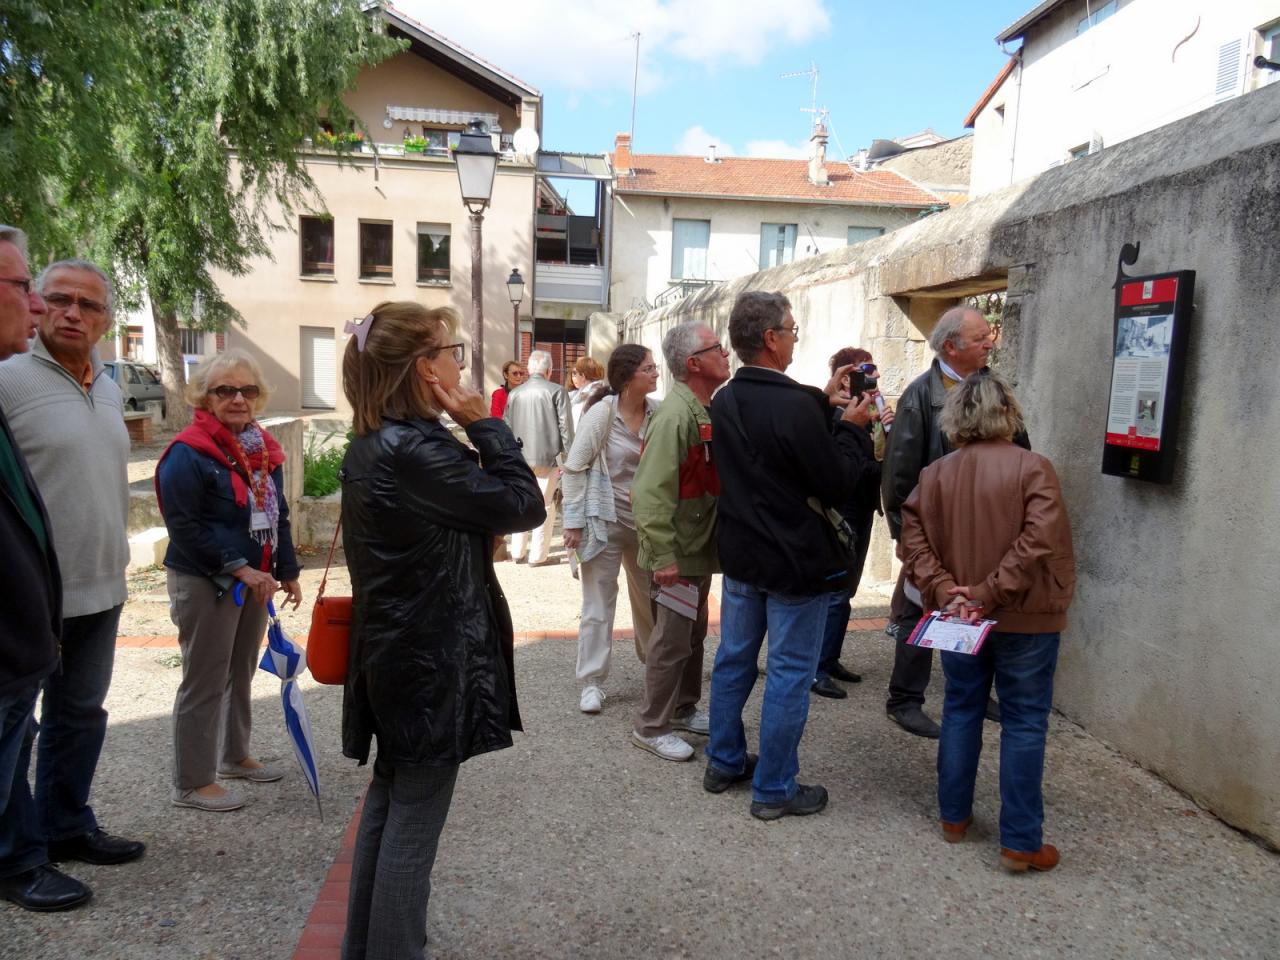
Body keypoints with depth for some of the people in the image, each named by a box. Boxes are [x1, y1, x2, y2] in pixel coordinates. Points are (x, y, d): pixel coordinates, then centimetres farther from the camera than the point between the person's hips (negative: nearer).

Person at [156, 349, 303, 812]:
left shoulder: (263, 449, 8)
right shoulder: (187, 454, -16)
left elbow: (278, 516, 14)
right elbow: (185, 527, -22)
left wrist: (287, 571, 10)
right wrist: (240, 569, -23)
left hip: (254, 579, 8)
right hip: (205, 583, -8)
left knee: (240, 674, 20)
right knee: (205, 682, 2)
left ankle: (235, 756, 36)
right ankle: (191, 783, 15)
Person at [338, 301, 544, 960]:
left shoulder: (371, 446, 7)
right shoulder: (417, 449, -24)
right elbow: (524, 505, -19)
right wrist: (487, 426, -13)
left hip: (395, 652, 10)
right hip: (433, 661, -10)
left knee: (389, 801, 22)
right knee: (414, 820, 4)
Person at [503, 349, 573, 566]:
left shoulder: (515, 393, 5)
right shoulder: (557, 391, -7)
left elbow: (506, 427, 10)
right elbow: (565, 427, -8)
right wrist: (568, 457, -1)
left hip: (521, 458, 4)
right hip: (548, 457, -4)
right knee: (545, 505, 4)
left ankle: (517, 552, 21)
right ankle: (538, 555, 5)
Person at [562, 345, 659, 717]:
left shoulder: (657, 411, -5)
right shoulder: (602, 412, -15)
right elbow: (574, 468, -12)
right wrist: (573, 521, -13)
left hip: (645, 518, 4)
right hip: (604, 519, -4)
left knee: (650, 597, 17)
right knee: (598, 603, 3)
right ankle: (591, 682, 13)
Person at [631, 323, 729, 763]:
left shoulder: (708, 411, 9)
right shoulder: (675, 416, -22)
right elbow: (651, 492, -26)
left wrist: (713, 542, 18)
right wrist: (663, 557, -28)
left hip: (701, 547, 9)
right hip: (678, 553, -9)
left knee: (693, 634, 19)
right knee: (672, 640, 1)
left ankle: (683, 709, 35)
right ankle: (651, 727, 15)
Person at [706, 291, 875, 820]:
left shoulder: (724, 402, 0)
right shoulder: (793, 406, -24)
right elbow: (838, 485, -18)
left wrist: (823, 401, 11)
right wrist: (853, 427, -4)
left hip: (741, 555, 8)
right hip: (795, 560, -7)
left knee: (733, 659, 19)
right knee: (789, 676, 6)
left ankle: (724, 761, 34)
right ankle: (774, 789, 17)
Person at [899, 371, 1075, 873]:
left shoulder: (935, 474, -2)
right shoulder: (1033, 468, -13)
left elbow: (915, 543, -8)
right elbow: (1037, 543, -22)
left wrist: (945, 592, -12)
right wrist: (988, 594, -19)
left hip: (958, 618, 4)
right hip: (1026, 619, -3)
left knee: (961, 711, 17)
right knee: (1024, 723, 6)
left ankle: (953, 816, 28)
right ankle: (1021, 842, 13)